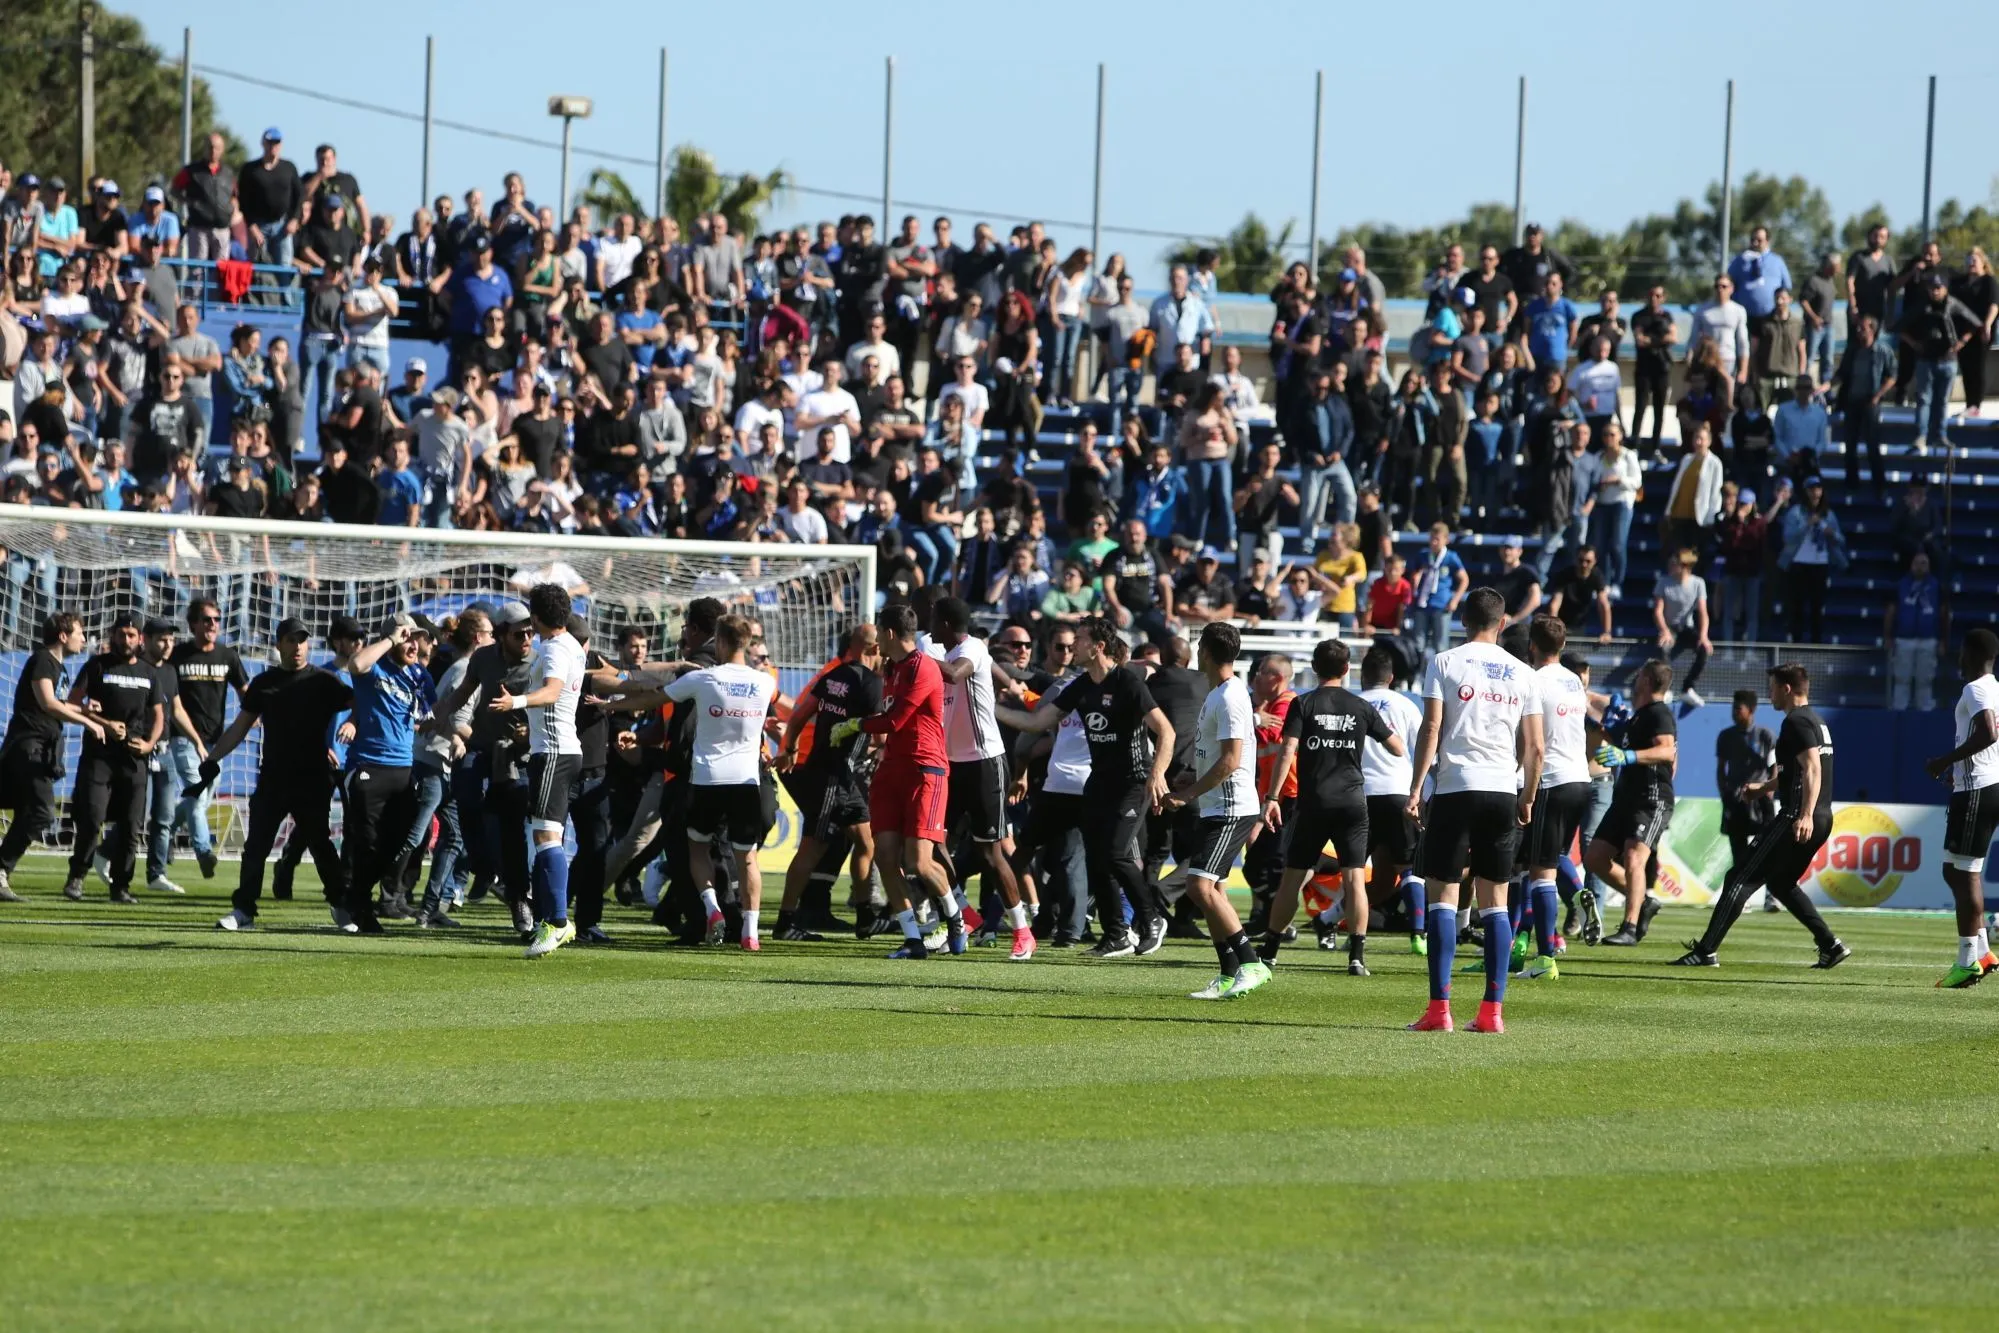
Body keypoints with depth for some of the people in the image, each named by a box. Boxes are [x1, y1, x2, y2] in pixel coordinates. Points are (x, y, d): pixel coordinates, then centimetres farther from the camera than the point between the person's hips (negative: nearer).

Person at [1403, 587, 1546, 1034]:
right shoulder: (1522, 675, 10)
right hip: (1504, 792, 3)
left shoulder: (1445, 663, 0)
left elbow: (1431, 729, -7)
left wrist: (1415, 788, -6)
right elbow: (1534, 747, 9)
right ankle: (1493, 1010, 3)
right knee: (1494, 902, 7)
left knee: (1441, 895, -2)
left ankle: (1439, 1008, -10)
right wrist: (1527, 799, 20)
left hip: (1456, 786, -3)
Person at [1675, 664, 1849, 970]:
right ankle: (1830, 945, 16)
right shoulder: (1815, 721, 21)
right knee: (1781, 882, 25)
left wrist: (1805, 815, -32)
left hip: (1797, 820, -10)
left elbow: (1812, 769, -23)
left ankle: (1706, 950, -12)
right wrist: (1763, 787, 44)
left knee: (1741, 878, -8)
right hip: (1822, 820, 10)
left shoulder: (1797, 722, -10)